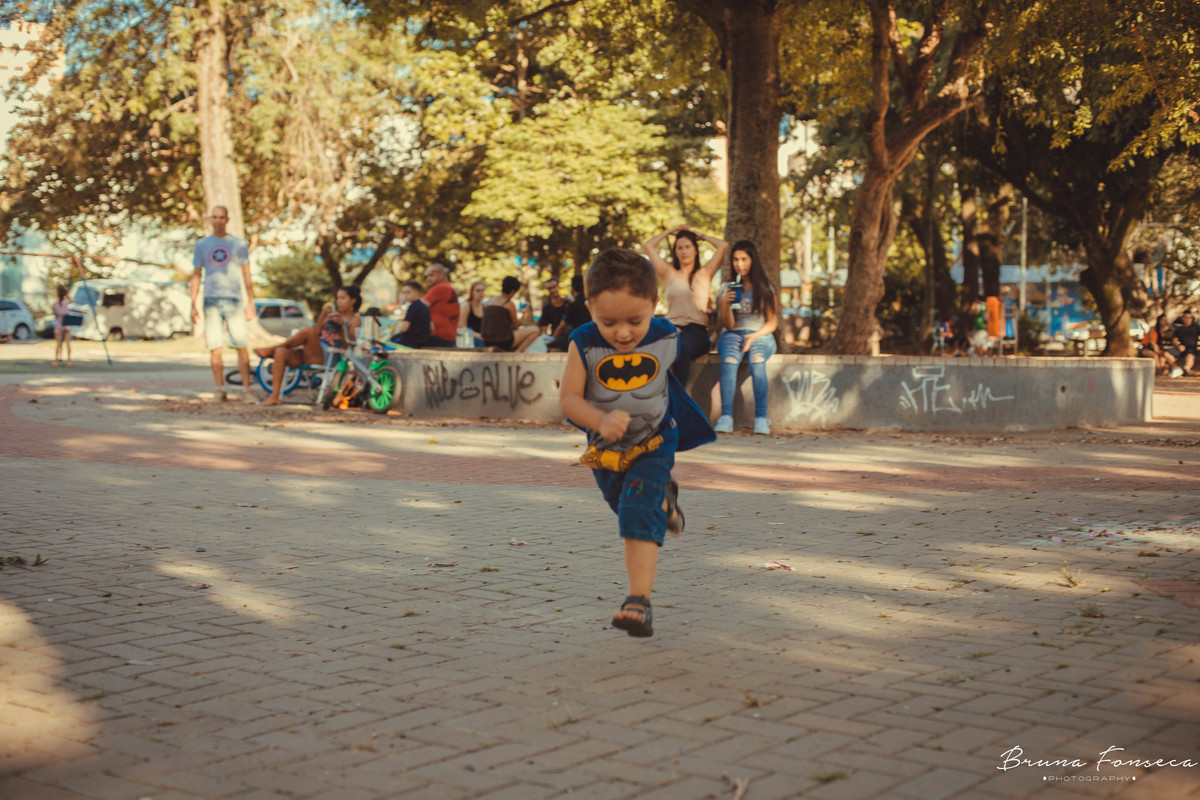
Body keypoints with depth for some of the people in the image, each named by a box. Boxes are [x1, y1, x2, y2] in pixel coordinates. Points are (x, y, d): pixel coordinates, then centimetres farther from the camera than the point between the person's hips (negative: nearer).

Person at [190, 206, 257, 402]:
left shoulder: (239, 244, 9)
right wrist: (193, 305, 7)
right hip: (211, 301, 1)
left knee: (241, 346, -8)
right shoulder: (201, 245, 12)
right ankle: (220, 389, 6)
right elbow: (197, 276, 14)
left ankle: (246, 389, -6)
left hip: (234, 300, -1)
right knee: (214, 348, -1)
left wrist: (251, 302, 2)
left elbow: (246, 274, 10)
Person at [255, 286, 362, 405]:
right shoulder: (331, 311, 22)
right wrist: (323, 316, -2)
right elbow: (317, 332, 13)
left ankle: (271, 349, -16)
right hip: (309, 354, 6)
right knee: (281, 352, -23)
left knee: (308, 331, -31)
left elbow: (347, 344, -7)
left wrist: (342, 325, -16)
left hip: (326, 357, -6)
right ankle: (274, 397, -28)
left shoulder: (355, 320, 7)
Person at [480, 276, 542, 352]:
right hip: (503, 341, -8)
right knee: (535, 330, 1)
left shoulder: (490, 301, 14)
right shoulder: (509, 304, -8)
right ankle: (517, 351, -9)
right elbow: (516, 325, 0)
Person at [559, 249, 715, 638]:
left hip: (653, 443, -2)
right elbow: (568, 397, -22)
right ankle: (664, 500, 61)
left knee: (639, 516, -19)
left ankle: (639, 599, -18)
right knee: (625, 505, 27)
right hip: (605, 448, 2)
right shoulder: (584, 345, -23)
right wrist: (600, 421, -39)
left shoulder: (666, 339, -18)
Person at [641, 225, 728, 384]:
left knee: (682, 347, -39)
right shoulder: (669, 273, 22)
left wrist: (701, 236, 27)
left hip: (697, 330, -1)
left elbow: (723, 246, 12)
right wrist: (671, 231, 31)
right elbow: (647, 246, 21)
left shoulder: (704, 274, 19)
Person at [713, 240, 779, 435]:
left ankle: (761, 418, -38)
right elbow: (729, 325, 4)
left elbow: (772, 322, 5)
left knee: (757, 361, -36)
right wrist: (725, 305, -15)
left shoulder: (766, 288, 7)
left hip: (761, 335, -1)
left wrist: (755, 336, -14)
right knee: (729, 361, -35)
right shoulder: (727, 288, 9)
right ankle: (726, 417, -42)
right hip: (733, 334, 1)